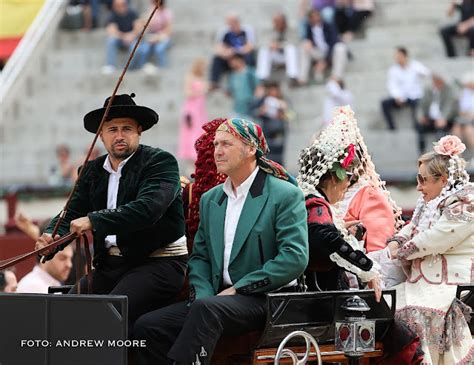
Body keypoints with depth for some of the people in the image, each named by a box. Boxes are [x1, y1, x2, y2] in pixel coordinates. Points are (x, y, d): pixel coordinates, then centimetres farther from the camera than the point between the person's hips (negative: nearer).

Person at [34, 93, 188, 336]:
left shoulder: (161, 161, -4)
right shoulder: (92, 171, 16)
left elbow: (148, 208, -20)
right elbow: (71, 215, 11)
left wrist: (94, 220, -26)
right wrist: (51, 237, -13)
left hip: (157, 261, -7)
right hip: (110, 265, 7)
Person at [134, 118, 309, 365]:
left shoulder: (285, 195, -3)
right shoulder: (210, 199, 18)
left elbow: (295, 258, -13)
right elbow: (199, 257, 18)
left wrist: (238, 289, -14)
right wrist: (203, 294, -5)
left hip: (266, 298, -7)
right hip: (218, 297, 7)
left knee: (206, 308, -36)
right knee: (147, 326, -14)